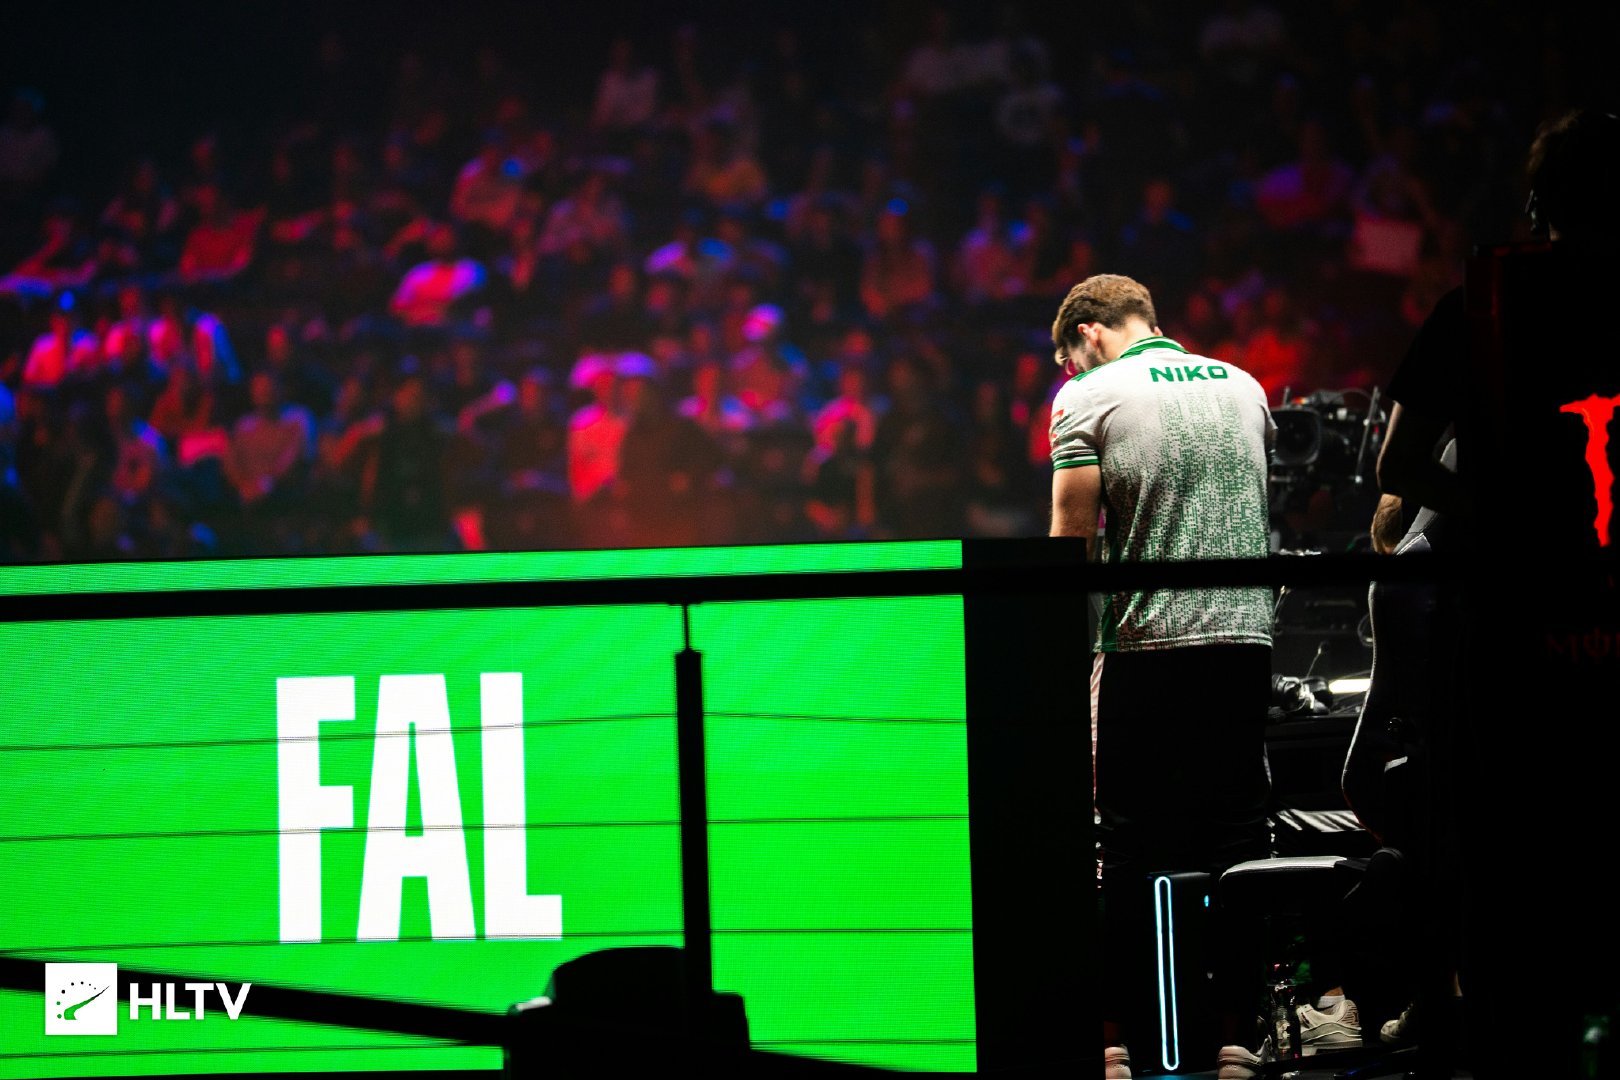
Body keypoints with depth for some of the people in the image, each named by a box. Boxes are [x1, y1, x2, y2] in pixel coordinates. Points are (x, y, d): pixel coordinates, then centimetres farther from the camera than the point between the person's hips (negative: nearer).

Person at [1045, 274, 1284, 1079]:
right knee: (1235, 835, 6)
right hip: (1245, 636, 4)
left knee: (1130, 843, 0)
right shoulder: (1242, 385, 16)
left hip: (1145, 644, -4)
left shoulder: (1089, 396, 0)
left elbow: (1071, 538, -6)